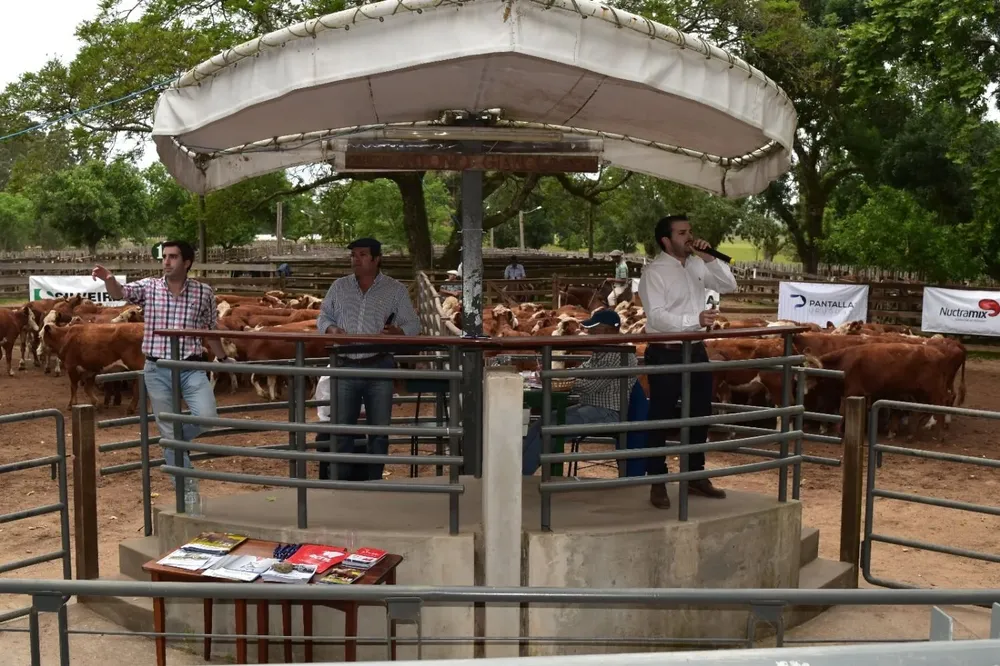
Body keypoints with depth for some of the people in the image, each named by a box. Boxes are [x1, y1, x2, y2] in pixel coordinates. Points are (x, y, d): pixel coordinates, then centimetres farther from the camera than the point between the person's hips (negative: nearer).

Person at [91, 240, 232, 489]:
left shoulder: (204, 292, 2)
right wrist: (108, 279, -37)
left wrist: (223, 359, 23)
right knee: (169, 434, 4)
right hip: (157, 371, 0)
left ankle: (179, 439, 16)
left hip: (191, 368, 0)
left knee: (207, 417, -19)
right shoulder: (149, 287, 2)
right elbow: (119, 293, -15)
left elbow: (210, 330, 14)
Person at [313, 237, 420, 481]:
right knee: (340, 429, 4)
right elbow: (322, 317, 15)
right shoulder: (339, 286, 11)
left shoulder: (396, 290, 4)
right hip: (345, 367, 2)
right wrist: (331, 329, -9)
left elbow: (413, 325, 3)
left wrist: (397, 331, -20)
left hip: (379, 368, -2)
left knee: (379, 430, 4)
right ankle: (340, 483, 13)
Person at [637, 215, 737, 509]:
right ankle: (658, 483, 12)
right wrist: (695, 320, -31)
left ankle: (695, 476, 30)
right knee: (661, 419, 2)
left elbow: (729, 285, 6)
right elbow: (657, 316, -21)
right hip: (666, 354, -7)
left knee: (700, 415, 15)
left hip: (696, 350, 7)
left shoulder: (697, 265, 7)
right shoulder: (654, 272, -13)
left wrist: (710, 259, -7)